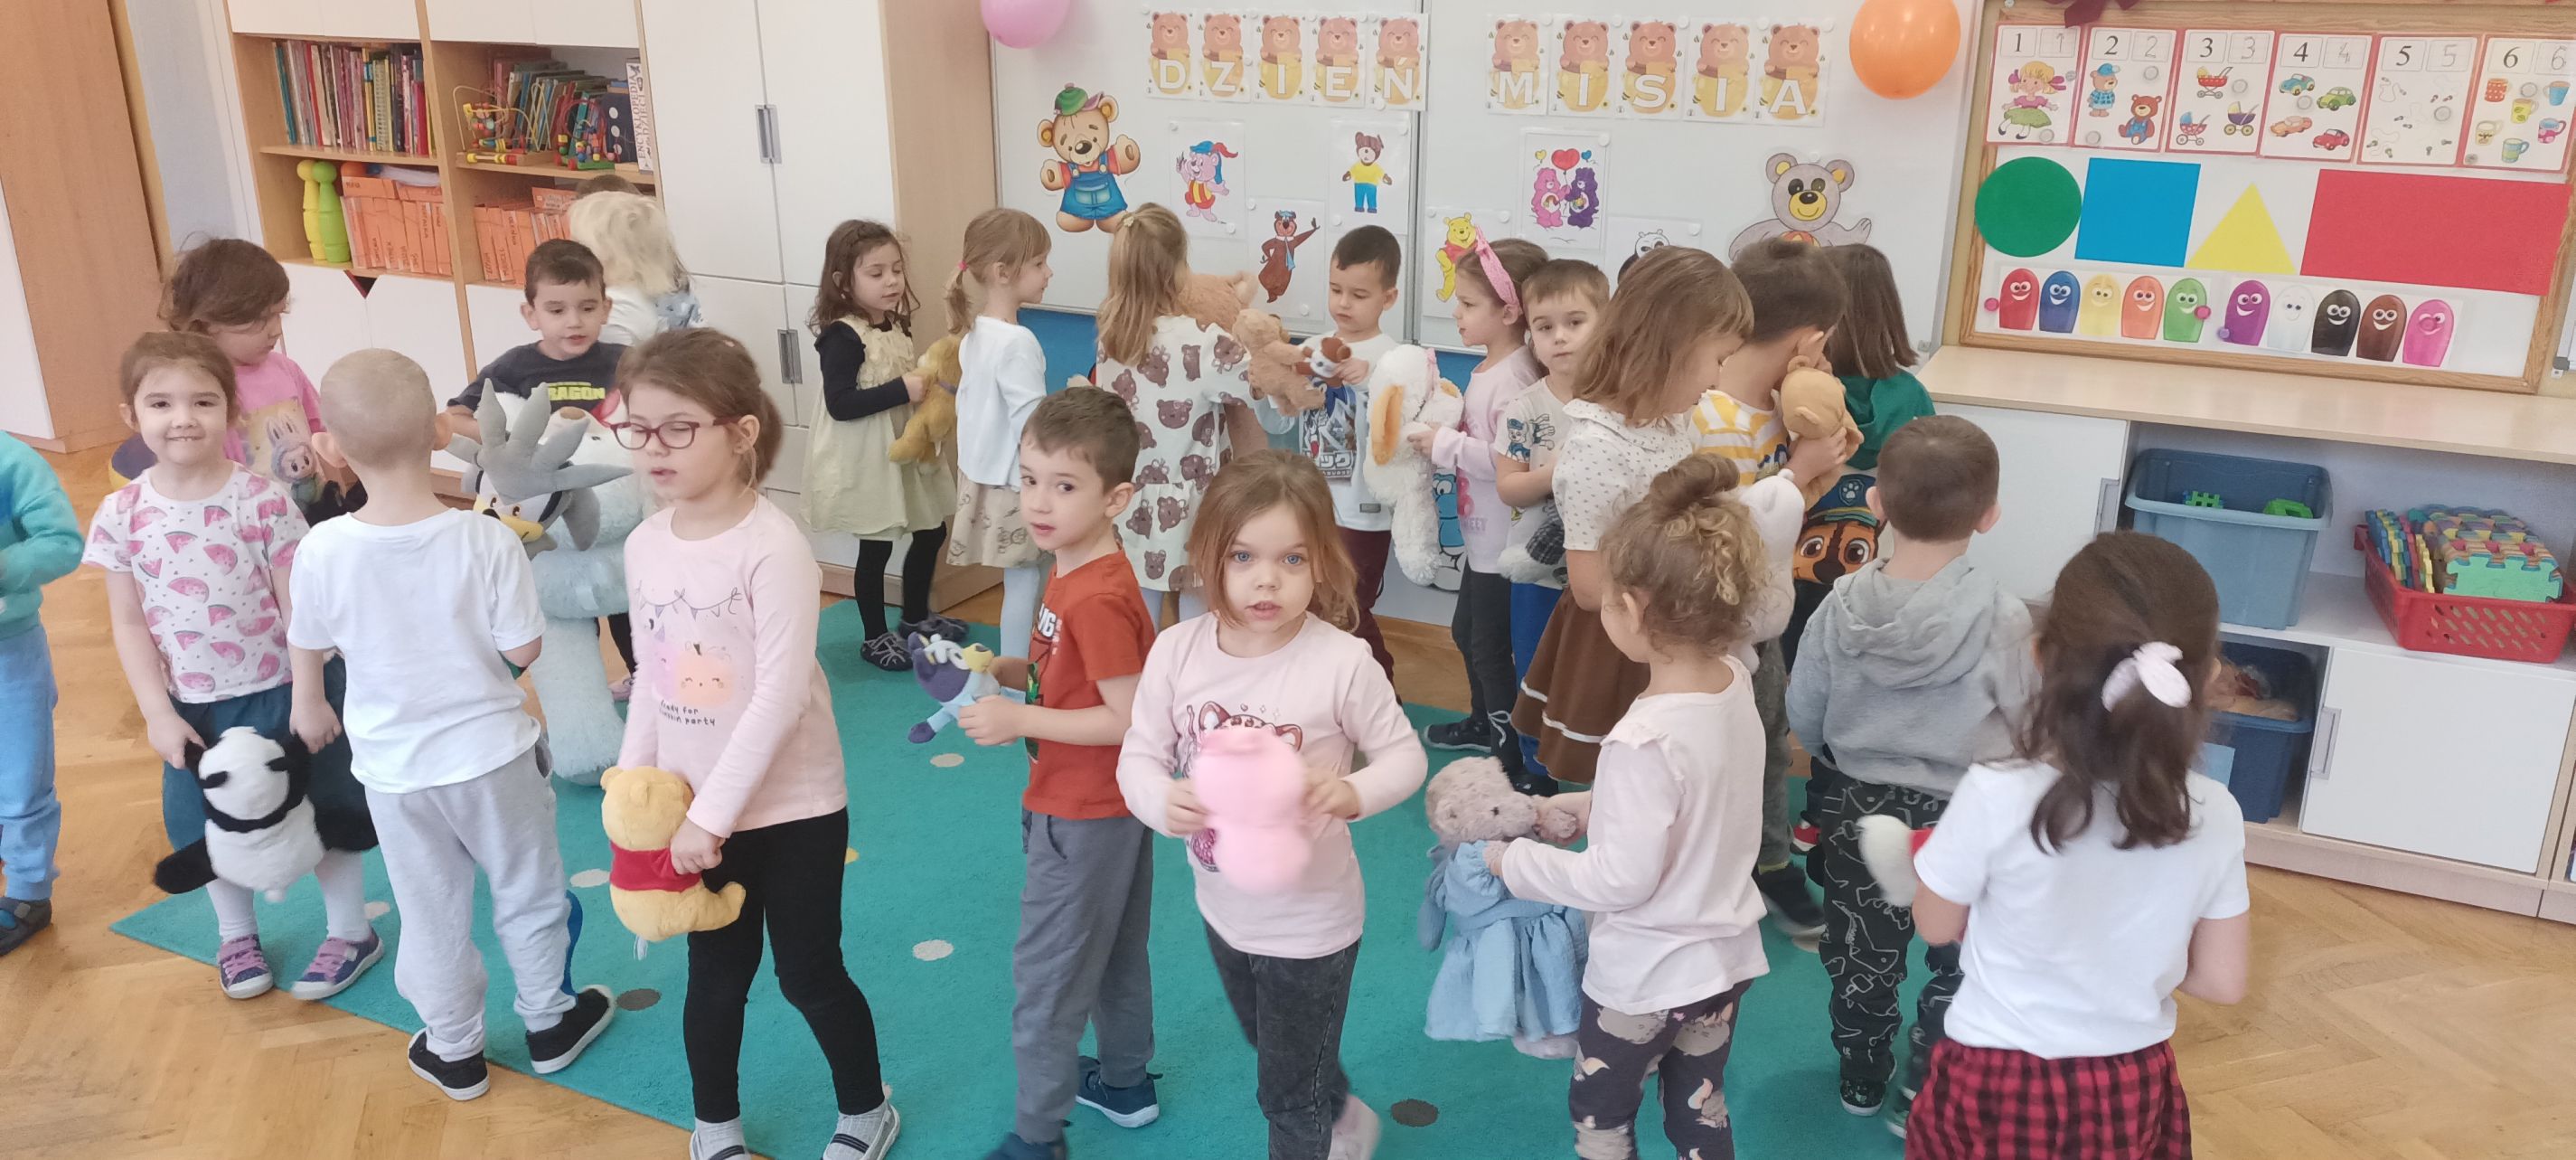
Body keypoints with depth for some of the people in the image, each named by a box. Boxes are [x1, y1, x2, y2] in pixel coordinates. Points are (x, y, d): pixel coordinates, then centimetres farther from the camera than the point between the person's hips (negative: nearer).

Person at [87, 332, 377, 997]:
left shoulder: (263, 500, -14)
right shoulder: (121, 517, -6)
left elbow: (297, 606, -11)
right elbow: (129, 625, -2)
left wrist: (313, 696, -13)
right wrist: (158, 712, -7)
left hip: (279, 693, -3)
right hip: (193, 706, 3)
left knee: (322, 808, 9)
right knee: (208, 826, 18)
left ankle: (351, 931, 28)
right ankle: (236, 935, 42)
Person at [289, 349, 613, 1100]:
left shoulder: (322, 550, -16)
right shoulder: (486, 540, -21)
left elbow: (309, 645, 1)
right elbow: (523, 649, -14)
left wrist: (308, 707, 22)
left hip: (393, 768, 1)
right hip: (491, 755, -1)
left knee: (432, 913, 19)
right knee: (528, 894, 20)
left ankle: (455, 1052, 36)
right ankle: (550, 1023, 37)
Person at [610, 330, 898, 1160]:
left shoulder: (774, 548, -21)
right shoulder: (645, 545, -1)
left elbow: (781, 694, -23)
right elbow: (652, 676, 9)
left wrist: (712, 815, -22)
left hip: (790, 809, -5)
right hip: (696, 811, 5)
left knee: (809, 974, 10)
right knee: (714, 977, 18)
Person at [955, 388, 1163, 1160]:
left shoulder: (1097, 599, -28)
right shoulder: (1078, 570, 0)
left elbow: (1131, 719, -28)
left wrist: (1019, 721, -26)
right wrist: (1012, 672, -3)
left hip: (1082, 816, -10)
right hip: (1115, 805, 10)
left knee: (1047, 974, 5)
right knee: (1115, 953, 25)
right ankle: (1126, 1082, 44)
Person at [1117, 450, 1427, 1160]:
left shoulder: (1341, 662, -24)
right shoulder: (1177, 651, -14)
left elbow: (1404, 754, -13)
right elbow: (1138, 756, -7)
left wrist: (1354, 793, -33)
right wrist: (1163, 801, -29)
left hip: (1311, 919, -5)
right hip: (1223, 908, 5)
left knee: (1289, 1097, 14)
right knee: (1274, 1053, 32)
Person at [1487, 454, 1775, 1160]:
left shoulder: (1645, 739, -32)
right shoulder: (1736, 683, -9)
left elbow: (1622, 880, -27)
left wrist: (1514, 862, -15)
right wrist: (1586, 807, 3)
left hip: (1647, 977, -6)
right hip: (1727, 958, 7)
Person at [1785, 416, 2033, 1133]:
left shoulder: (1842, 604, -15)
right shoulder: (2002, 618, -22)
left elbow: (1803, 720, -3)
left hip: (1860, 807, 3)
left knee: (1860, 954, 20)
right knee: (1960, 964, 18)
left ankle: (1861, 1082, 38)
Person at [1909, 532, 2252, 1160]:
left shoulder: (1998, 796, -26)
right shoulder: (2214, 815, -15)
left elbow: (1936, 925, -8)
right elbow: (2222, 981, -4)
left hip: (1997, 1085, -2)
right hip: (2133, 1090, 3)